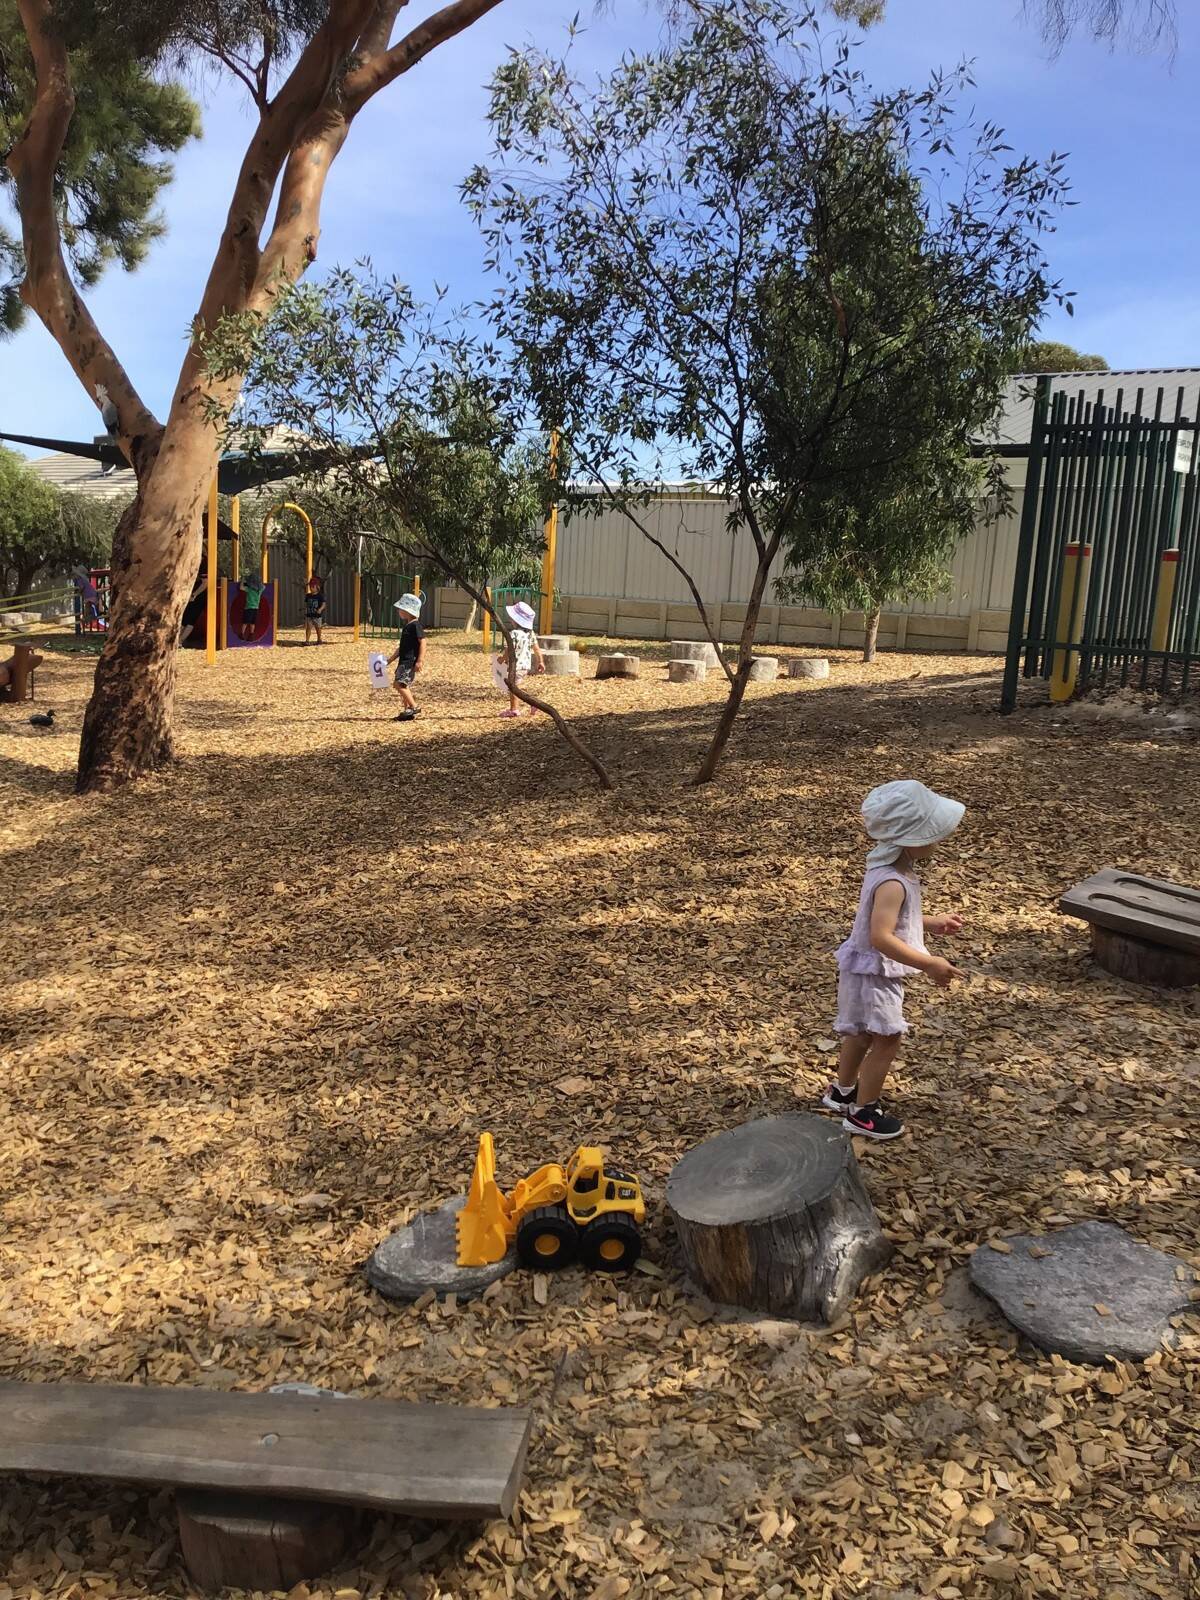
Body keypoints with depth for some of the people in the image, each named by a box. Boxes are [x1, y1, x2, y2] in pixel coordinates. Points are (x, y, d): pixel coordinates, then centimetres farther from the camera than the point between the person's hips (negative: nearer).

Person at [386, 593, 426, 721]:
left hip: (411, 661, -10)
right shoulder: (407, 626, 17)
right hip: (404, 660, 10)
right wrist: (391, 659, 23)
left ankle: (414, 707, -12)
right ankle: (408, 710, 16)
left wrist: (420, 660, -23)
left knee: (399, 684, -17)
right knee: (403, 685, 10)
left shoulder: (416, 625, -12)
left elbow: (422, 642, -18)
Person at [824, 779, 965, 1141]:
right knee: (887, 1041, 2)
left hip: (868, 969, 10)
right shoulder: (893, 882, -31)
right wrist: (928, 964, -36)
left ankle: (843, 1091, 43)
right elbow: (881, 938, -37)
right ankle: (862, 1113, 15)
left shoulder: (890, 865, 0)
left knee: (861, 1034, 25)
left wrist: (931, 923, 13)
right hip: (875, 972, -10)